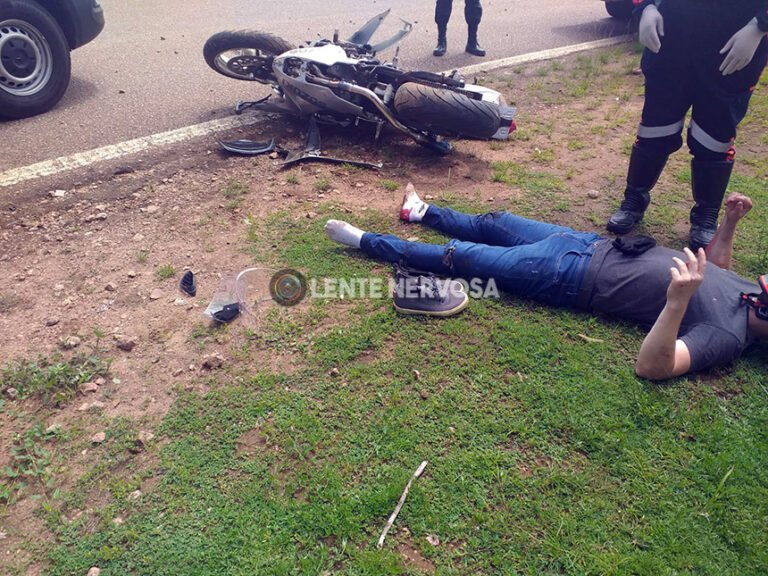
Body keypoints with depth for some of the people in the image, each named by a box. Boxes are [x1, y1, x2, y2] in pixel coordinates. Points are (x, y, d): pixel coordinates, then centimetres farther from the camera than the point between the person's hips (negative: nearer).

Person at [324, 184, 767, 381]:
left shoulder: (727, 335, -21)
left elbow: (652, 367, -37)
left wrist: (677, 299, -48)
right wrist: (731, 221, 9)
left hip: (572, 276, -8)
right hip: (593, 244, 8)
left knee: (460, 255, -3)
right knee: (494, 223, 18)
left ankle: (367, 241, 15)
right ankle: (422, 213, 44)